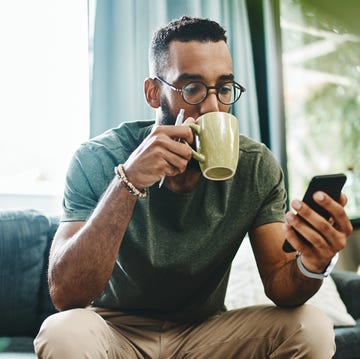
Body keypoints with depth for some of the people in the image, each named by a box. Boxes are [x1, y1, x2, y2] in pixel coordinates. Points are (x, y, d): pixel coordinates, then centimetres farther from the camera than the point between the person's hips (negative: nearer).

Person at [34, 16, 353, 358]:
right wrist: (129, 181, -38)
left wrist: (311, 266, -36)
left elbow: (278, 285, -11)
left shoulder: (257, 166, -10)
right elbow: (64, 295, -26)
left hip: (205, 330, 2)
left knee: (312, 328, -21)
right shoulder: (98, 159, -18)